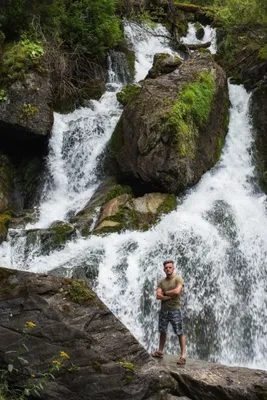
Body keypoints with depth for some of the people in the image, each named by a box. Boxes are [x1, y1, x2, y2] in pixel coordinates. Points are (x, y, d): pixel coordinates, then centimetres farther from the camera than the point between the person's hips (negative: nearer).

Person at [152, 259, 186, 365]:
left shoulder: (178, 279, -6)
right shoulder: (161, 282, 8)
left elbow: (177, 291, -22)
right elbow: (158, 296, -4)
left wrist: (165, 293, -7)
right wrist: (171, 296, -14)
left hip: (175, 310, -5)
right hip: (163, 310, 5)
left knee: (180, 333, -2)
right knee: (162, 332, 14)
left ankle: (183, 355, 0)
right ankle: (160, 351, 27)